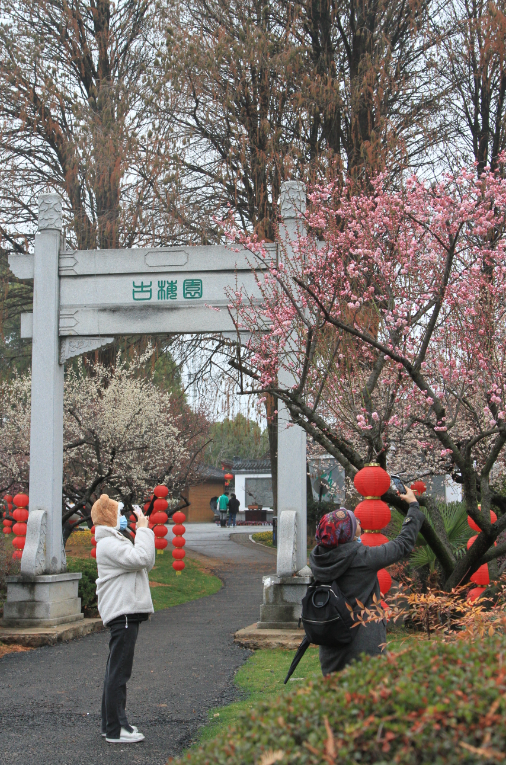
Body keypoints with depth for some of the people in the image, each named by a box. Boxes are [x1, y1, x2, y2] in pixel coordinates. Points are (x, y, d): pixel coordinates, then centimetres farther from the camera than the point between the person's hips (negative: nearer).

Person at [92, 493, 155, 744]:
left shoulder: (116, 541, 20)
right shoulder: (108, 544, -14)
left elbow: (147, 563, 20)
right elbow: (140, 558, -27)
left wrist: (144, 531, 11)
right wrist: (143, 530, -15)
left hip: (127, 612, 11)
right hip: (122, 612, -11)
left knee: (116, 671, 15)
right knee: (118, 673, -8)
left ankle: (111, 723, 23)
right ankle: (115, 730, -5)